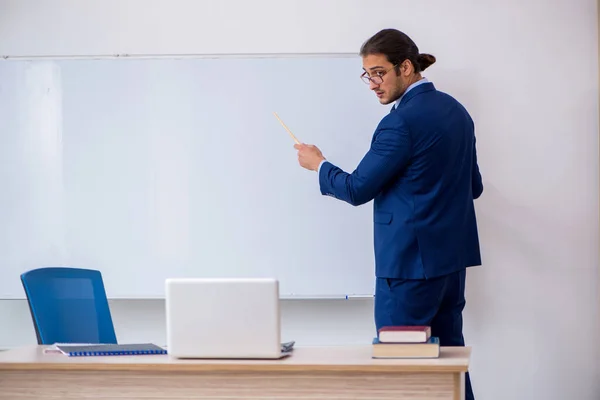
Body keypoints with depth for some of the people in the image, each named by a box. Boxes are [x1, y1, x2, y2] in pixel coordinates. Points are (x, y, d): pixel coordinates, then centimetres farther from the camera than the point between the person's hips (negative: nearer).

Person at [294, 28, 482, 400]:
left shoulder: (402, 122, -17)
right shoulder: (456, 110, 10)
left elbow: (357, 189, -12)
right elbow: (473, 185, 18)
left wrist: (318, 165, 5)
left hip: (411, 260, -9)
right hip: (453, 256, 9)